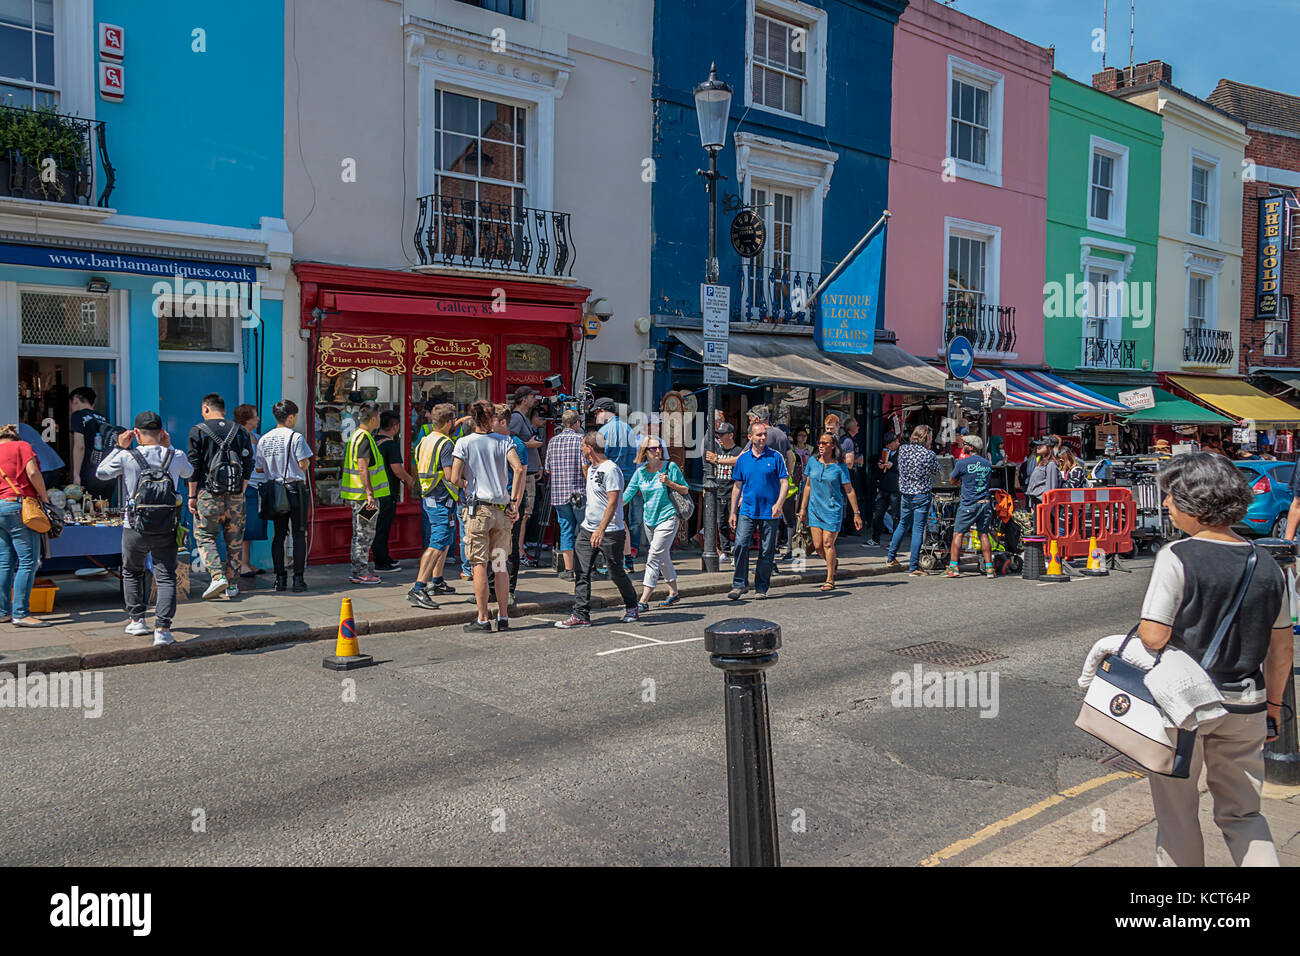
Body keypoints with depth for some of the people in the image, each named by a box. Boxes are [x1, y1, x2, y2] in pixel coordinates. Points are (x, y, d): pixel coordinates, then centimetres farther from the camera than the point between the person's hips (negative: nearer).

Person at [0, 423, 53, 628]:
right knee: (28, 561, -7)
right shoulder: (21, 446, 2)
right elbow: (33, 473, -11)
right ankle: (21, 613, -12)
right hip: (18, 507, -7)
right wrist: (45, 498, -2)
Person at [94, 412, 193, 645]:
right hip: (166, 530, 0)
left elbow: (101, 473, 9)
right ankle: (162, 630, -9)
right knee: (166, 578, 1)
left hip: (135, 529, 0)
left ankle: (136, 620, 30)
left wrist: (119, 447, 11)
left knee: (132, 573, 23)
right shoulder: (176, 457, -4)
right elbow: (188, 472, 20)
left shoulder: (127, 457, -9)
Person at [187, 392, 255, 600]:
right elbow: (248, 464, 7)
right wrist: (241, 492, 13)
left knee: (204, 536, 5)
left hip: (209, 492, -3)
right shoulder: (239, 431, 9)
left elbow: (194, 466, -3)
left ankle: (218, 576, -13)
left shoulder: (198, 431, -1)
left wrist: (192, 496, 1)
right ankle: (232, 585, 11)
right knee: (234, 538, 9)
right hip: (235, 494, 3)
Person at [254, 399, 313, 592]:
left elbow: (259, 468, 9)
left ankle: (280, 578, 9)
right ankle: (298, 578, 0)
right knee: (299, 534, 1)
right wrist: (307, 462, 8)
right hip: (295, 488, -5)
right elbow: (303, 464, -14)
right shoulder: (295, 437, -9)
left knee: (278, 534, 9)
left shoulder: (264, 439, 7)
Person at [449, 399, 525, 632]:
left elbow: (455, 479, -9)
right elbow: (519, 469, -12)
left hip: (477, 509, -3)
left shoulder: (464, 443, -2)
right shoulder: (504, 442, 3)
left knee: (479, 565, 1)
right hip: (502, 510, 3)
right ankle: (503, 617, 15)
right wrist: (514, 502, -5)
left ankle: (483, 619, 3)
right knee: (500, 565, 10)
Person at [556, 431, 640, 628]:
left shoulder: (611, 469, -15)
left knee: (616, 573, 5)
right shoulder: (591, 468, 14)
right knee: (581, 572, -2)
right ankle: (581, 616, 0)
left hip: (610, 532, -8)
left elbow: (613, 502, -23)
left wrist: (601, 530, -30)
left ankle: (631, 607, 27)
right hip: (587, 530, 8)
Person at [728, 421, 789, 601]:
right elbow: (737, 486, 12)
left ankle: (761, 588, 15)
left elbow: (784, 482, -1)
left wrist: (779, 503, -17)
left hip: (770, 512, -1)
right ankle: (739, 584, -2)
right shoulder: (743, 458, 7)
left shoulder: (775, 457, 1)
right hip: (747, 510, 1)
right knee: (741, 545, -12)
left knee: (767, 551, 4)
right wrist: (733, 512, 9)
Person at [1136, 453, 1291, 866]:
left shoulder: (1177, 557, -16)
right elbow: (1283, 647, 9)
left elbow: (1153, 636, -20)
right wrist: (1273, 703, 20)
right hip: (1245, 707, 5)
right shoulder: (1266, 564, 1)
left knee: (1177, 813, 12)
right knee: (1242, 813, 18)